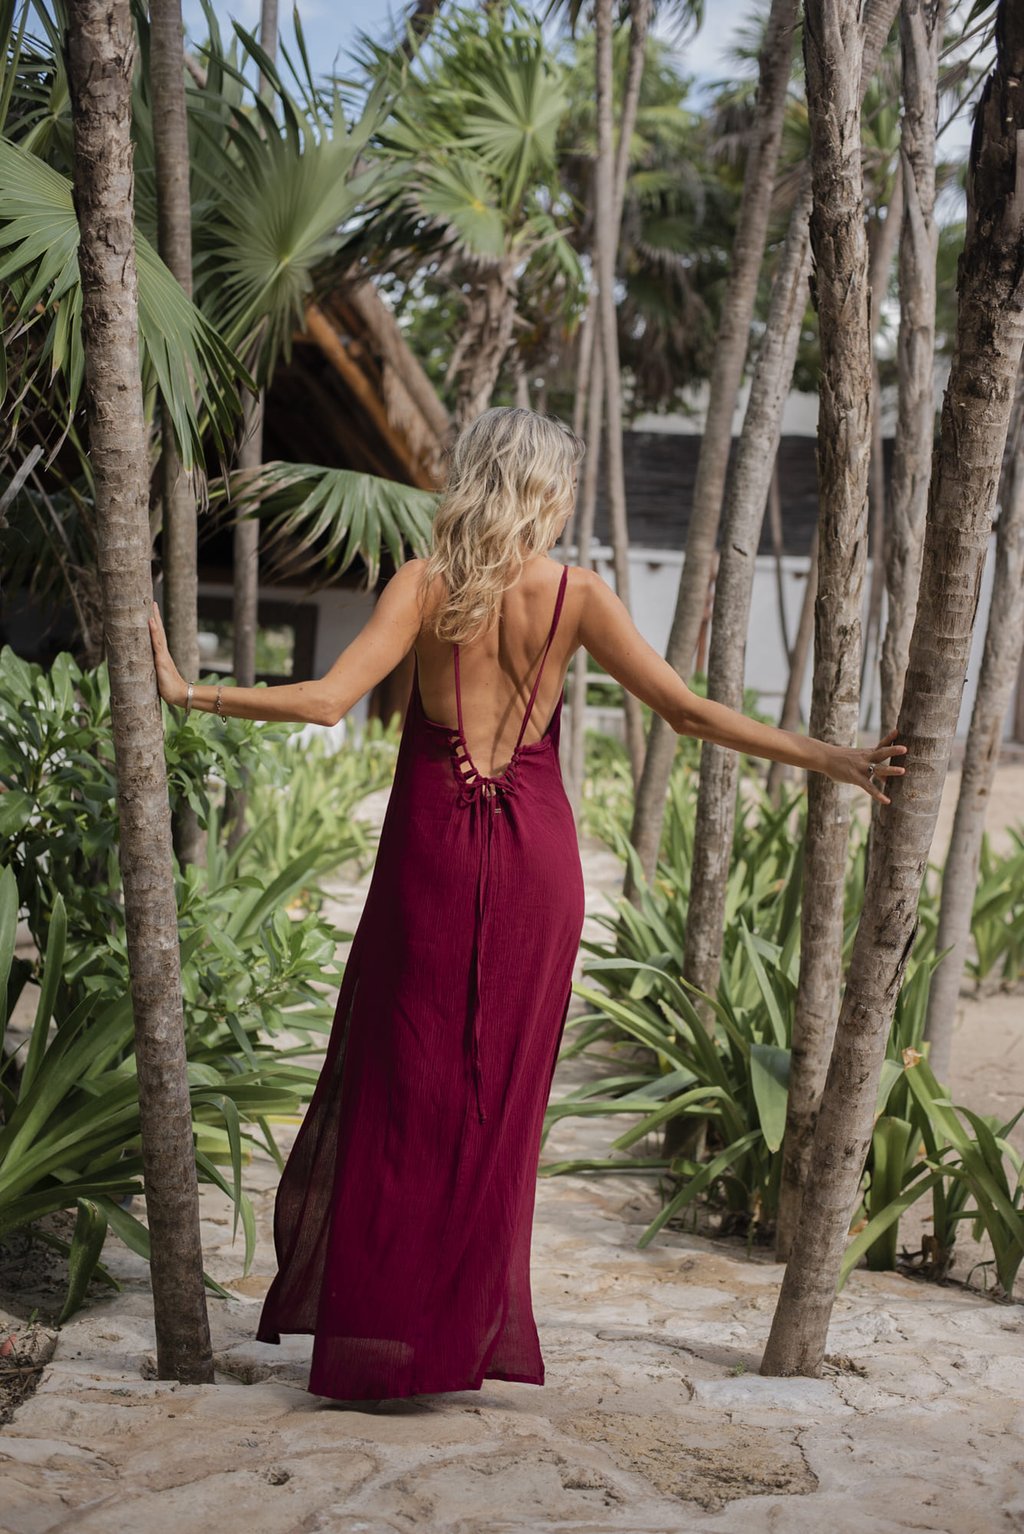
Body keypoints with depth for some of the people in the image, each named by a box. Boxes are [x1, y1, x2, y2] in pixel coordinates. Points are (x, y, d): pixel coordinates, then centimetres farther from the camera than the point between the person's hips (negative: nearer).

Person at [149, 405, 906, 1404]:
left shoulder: (425, 584, -5)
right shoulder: (576, 595, -3)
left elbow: (326, 701, -14)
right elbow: (685, 709, -6)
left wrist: (185, 691, -6)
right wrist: (829, 760, 0)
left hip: (431, 851, -1)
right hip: (534, 855, 1)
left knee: (399, 1083, 8)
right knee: (502, 1093, 11)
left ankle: (378, 1331, 11)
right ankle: (475, 1325, 18)